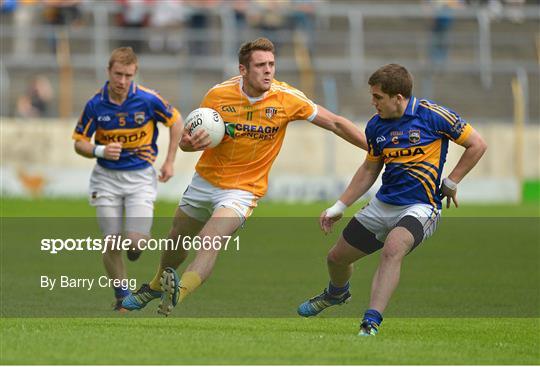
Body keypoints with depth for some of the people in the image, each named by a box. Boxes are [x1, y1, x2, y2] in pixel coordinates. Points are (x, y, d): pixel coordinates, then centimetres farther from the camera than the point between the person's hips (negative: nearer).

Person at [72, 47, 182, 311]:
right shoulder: (95, 104, -10)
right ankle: (122, 298, 15)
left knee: (135, 241, -15)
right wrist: (100, 151, -23)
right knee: (112, 244, -5)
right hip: (107, 177, 1)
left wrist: (169, 162, 1)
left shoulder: (148, 99, -13)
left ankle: (137, 242, 24)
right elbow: (79, 143, -1)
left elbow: (176, 121, 3)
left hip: (140, 176, -1)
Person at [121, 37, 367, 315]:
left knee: (210, 242, -28)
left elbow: (335, 123, -10)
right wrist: (193, 143, -28)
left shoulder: (287, 99, -17)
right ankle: (157, 285, 47)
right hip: (204, 180, 3)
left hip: (243, 189, -3)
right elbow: (186, 141, -4)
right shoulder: (218, 95, -14)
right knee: (176, 242, 21)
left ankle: (178, 293, -39)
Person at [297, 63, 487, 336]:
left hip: (420, 207, -6)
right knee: (337, 257, 13)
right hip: (383, 204, 6)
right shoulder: (376, 126, 2)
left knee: (392, 250, -36)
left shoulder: (434, 116, -14)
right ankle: (337, 293, 51)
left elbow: (477, 145, -4)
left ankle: (371, 323, -39)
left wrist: (450, 183, -5)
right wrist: (339, 207, 16)